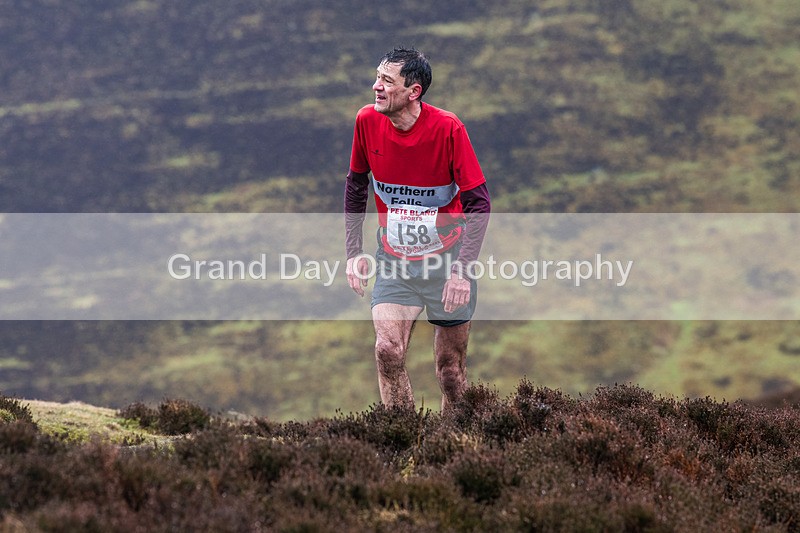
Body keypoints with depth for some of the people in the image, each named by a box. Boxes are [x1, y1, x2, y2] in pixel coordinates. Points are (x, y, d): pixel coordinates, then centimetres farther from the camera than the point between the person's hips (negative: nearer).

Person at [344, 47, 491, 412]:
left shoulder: (447, 128, -17)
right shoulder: (367, 121, -6)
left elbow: (479, 203, -13)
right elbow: (356, 184, 10)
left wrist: (462, 270, -19)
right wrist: (354, 251, 5)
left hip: (446, 258, -2)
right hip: (393, 261, 2)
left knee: (450, 370, 2)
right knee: (388, 350, -17)